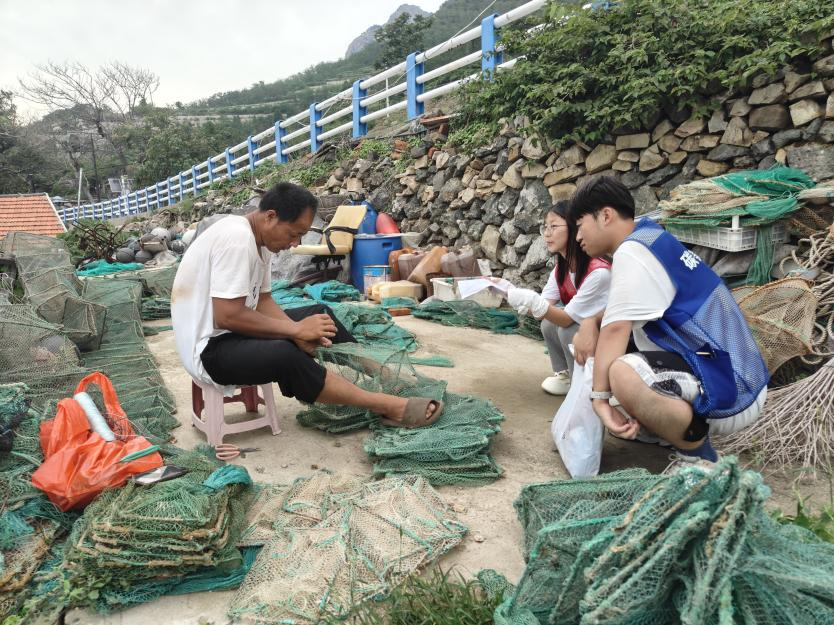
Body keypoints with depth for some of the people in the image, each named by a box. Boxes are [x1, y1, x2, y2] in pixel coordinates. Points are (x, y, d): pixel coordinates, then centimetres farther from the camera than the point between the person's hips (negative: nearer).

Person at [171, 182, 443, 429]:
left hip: (233, 333, 10)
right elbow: (226, 316, -29)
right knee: (285, 355, -34)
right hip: (209, 350, -10)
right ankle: (386, 406, -25)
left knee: (319, 313, 8)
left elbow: (263, 301, 6)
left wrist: (298, 332, -12)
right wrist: (296, 330, -23)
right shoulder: (237, 239, -25)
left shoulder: (259, 241, 5)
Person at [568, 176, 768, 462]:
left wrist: (600, 396, -21)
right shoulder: (650, 241, 14)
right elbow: (623, 308, 25)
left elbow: (616, 328, -22)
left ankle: (700, 459, -12)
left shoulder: (633, 250, -15)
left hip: (729, 392, -10)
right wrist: (590, 322, 6)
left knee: (621, 374, -36)